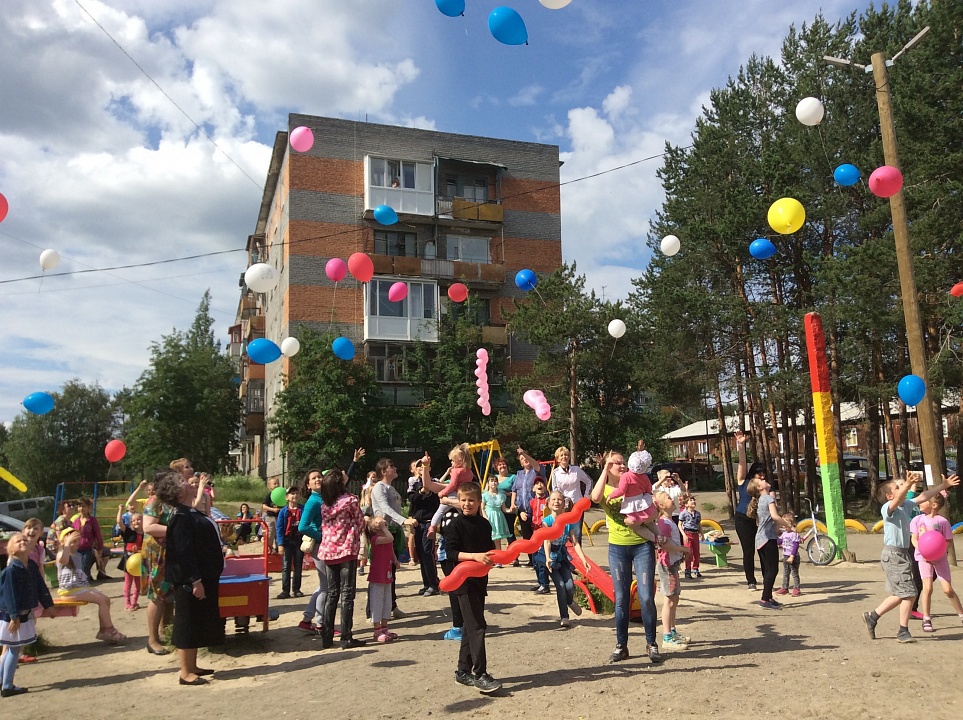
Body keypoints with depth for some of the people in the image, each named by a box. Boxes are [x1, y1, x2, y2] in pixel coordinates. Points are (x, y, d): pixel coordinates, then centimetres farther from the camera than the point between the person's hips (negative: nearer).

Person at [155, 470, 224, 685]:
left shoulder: (191, 513, 11)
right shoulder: (181, 517, -19)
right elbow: (184, 552, -23)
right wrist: (195, 581, -24)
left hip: (204, 577, 10)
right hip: (190, 581, -10)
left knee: (198, 624, 16)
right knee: (188, 624, -1)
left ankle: (192, 666, 27)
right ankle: (185, 673, 8)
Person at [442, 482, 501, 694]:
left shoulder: (484, 524, 10)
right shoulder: (455, 524, -8)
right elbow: (451, 552, -16)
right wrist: (474, 556, -26)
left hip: (480, 580, 7)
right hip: (463, 580, -7)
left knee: (472, 627, 13)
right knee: (476, 626, -11)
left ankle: (463, 671, 24)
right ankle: (480, 674, -7)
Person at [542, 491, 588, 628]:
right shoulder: (546, 521, -15)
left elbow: (575, 543, -6)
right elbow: (546, 541, -27)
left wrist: (584, 560, -16)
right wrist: (548, 558, -42)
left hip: (562, 557, 3)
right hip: (549, 558, -3)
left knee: (570, 586, -10)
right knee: (560, 585, -15)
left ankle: (569, 601, 27)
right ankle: (564, 617, 0)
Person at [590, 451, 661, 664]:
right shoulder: (605, 490, 2)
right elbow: (595, 497, -23)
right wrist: (605, 470, -17)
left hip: (642, 545, 0)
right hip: (618, 548, 0)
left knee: (646, 596, -4)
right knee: (621, 599, 6)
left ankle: (651, 644, 11)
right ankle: (621, 645, 17)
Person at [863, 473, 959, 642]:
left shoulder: (906, 506, 11)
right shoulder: (887, 508, -16)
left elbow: (923, 497, 18)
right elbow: (898, 500, -38)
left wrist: (943, 485, 18)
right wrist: (907, 485, -56)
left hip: (903, 554, 9)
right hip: (893, 554, -9)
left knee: (901, 595, 15)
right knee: (909, 593, -7)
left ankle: (872, 616, 24)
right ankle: (903, 632, 4)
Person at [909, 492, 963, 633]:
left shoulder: (942, 521, -8)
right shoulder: (918, 519, 1)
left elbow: (949, 541, -5)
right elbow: (914, 539, 2)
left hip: (940, 557, -1)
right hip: (924, 557, 1)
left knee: (948, 589, -2)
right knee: (928, 587, -9)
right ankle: (926, 620, 0)